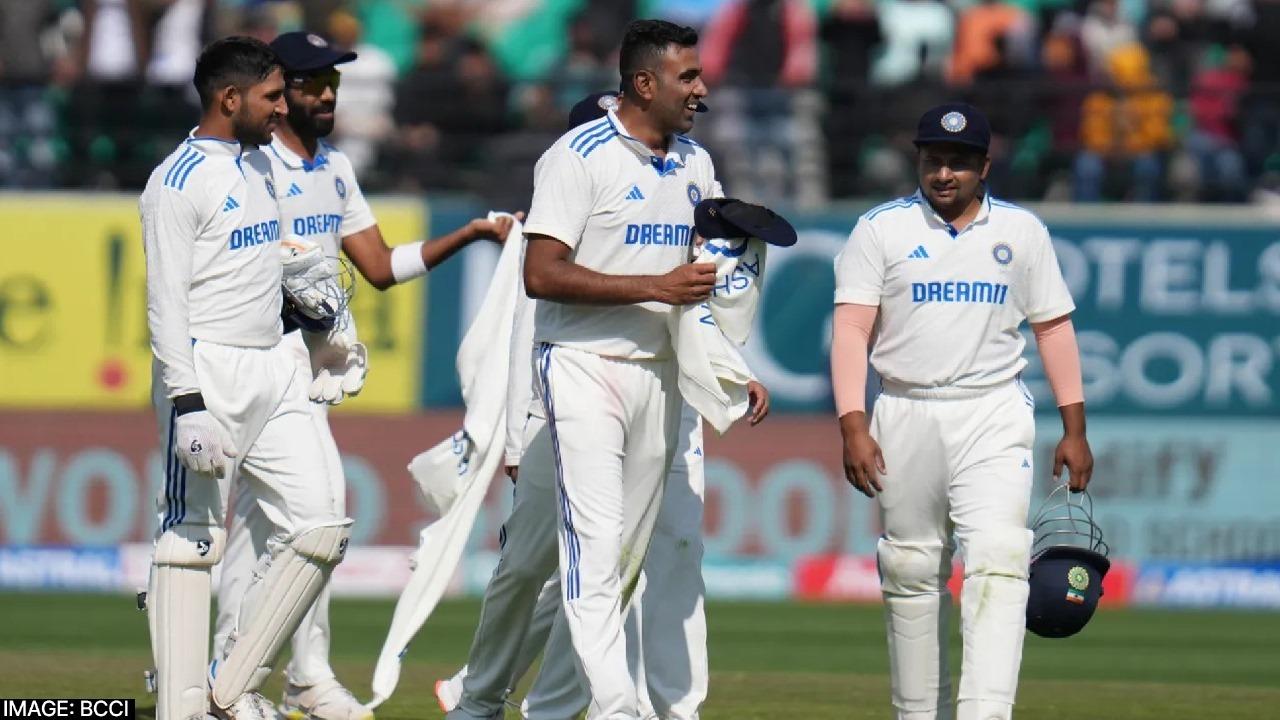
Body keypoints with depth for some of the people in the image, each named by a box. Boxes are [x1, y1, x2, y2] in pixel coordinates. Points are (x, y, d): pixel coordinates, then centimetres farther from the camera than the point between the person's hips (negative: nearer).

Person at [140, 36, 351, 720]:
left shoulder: (259, 165, 15)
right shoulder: (179, 182, -11)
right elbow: (166, 303, -16)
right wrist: (189, 405, -23)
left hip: (273, 373, 9)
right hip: (207, 371, -9)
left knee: (319, 527, 2)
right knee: (192, 539, -5)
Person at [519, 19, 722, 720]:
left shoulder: (695, 164, 12)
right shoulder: (579, 156, -11)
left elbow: (704, 269, 23)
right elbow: (542, 274, -18)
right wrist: (656, 286, -22)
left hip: (659, 372, 7)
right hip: (584, 367, -7)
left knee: (629, 553, 8)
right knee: (595, 543, -14)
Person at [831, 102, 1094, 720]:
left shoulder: (1021, 232, 8)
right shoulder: (881, 229, 3)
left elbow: (1053, 326, 12)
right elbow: (852, 328, -3)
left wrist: (1074, 428, 7)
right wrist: (853, 426, -14)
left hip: (994, 418, -1)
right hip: (906, 415, 1)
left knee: (997, 559, -17)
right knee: (911, 571, 5)